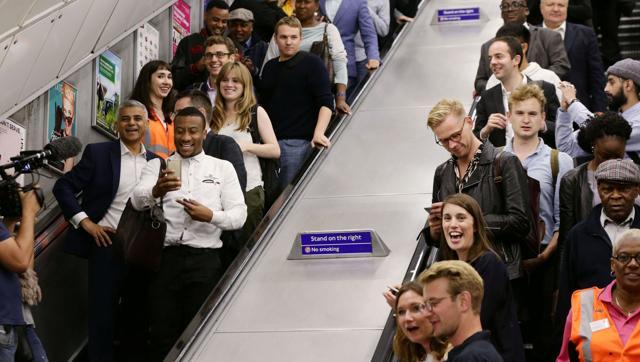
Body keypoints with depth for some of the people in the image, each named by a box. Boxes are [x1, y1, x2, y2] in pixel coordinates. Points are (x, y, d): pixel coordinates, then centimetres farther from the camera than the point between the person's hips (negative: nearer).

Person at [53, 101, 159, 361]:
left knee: (138, 314, 12)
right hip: (107, 244, -3)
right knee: (102, 313, 0)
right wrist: (85, 222, -10)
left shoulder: (156, 161, 8)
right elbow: (63, 187, -3)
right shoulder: (97, 153, -2)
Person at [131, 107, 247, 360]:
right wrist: (156, 191, -31)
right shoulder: (157, 166, 10)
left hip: (205, 260, 0)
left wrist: (210, 215, -16)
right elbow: (137, 201, -9)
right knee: (162, 336, 1)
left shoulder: (223, 168, 11)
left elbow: (239, 215, 4)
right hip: (165, 257, 0)